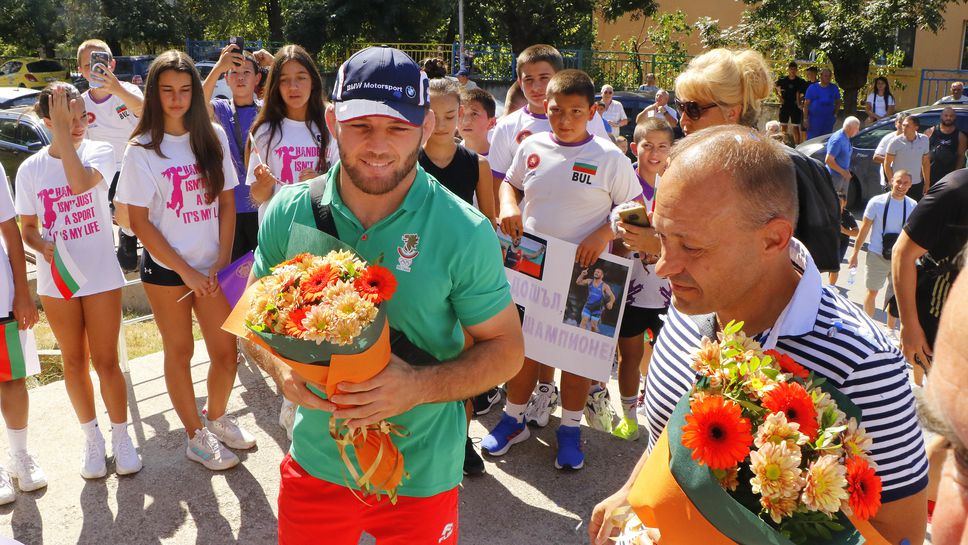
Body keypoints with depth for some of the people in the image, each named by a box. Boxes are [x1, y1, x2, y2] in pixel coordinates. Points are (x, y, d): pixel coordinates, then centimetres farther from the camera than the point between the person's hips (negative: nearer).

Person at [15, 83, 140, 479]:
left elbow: (81, 182, -30)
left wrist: (64, 132, -28)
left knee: (105, 361, 3)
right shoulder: (30, 169, 0)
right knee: (74, 361, 13)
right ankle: (91, 437, 29)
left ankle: (120, 436, 21)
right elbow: (28, 228, 7)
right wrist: (44, 247, -14)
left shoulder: (99, 151, -7)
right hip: (56, 280, 3)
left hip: (101, 276, -2)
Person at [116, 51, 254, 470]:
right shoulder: (141, 150, -7)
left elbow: (226, 201, 3)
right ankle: (197, 437, 26)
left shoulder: (213, 136, 1)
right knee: (179, 352, 10)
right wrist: (187, 272, -11)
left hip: (211, 266, 3)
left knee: (226, 352, 6)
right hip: (166, 269, -2)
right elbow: (139, 221, -8)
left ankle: (216, 417, 34)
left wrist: (222, 261, -6)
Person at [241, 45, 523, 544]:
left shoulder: (465, 232, -17)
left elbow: (506, 348, -10)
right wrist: (281, 369, -17)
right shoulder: (289, 213, -9)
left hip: (422, 476, -2)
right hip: (315, 461, 3)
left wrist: (419, 386, -26)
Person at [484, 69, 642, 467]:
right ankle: (513, 420, 32)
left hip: (583, 274, -3)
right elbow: (511, 183, 18)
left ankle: (570, 429, 27)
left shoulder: (609, 158, -8)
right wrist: (508, 207, -3)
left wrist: (604, 233, -18)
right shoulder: (532, 147, 1)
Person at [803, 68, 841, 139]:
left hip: (828, 119, 3)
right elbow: (806, 104, -3)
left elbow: (838, 102, 19)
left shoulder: (834, 88, 7)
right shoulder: (812, 87, -1)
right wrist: (805, 118, -9)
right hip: (814, 119, -3)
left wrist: (835, 113, 5)